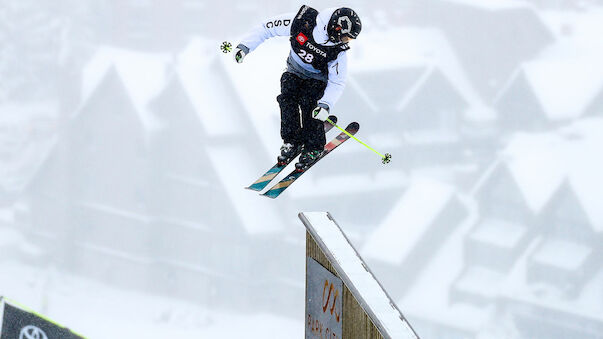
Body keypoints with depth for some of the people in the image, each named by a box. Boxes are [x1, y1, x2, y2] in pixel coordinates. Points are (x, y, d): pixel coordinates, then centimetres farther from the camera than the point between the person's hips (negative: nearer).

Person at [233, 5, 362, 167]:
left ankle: (314, 147, -1)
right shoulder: (301, 21, -31)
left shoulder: (339, 50, -27)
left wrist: (325, 104, -35)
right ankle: (291, 142, 2)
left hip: (317, 78, -1)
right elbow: (267, 28, -18)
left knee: (309, 105, -21)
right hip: (294, 72, 1)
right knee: (287, 101, -18)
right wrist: (245, 46, -20)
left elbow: (337, 82, -19)